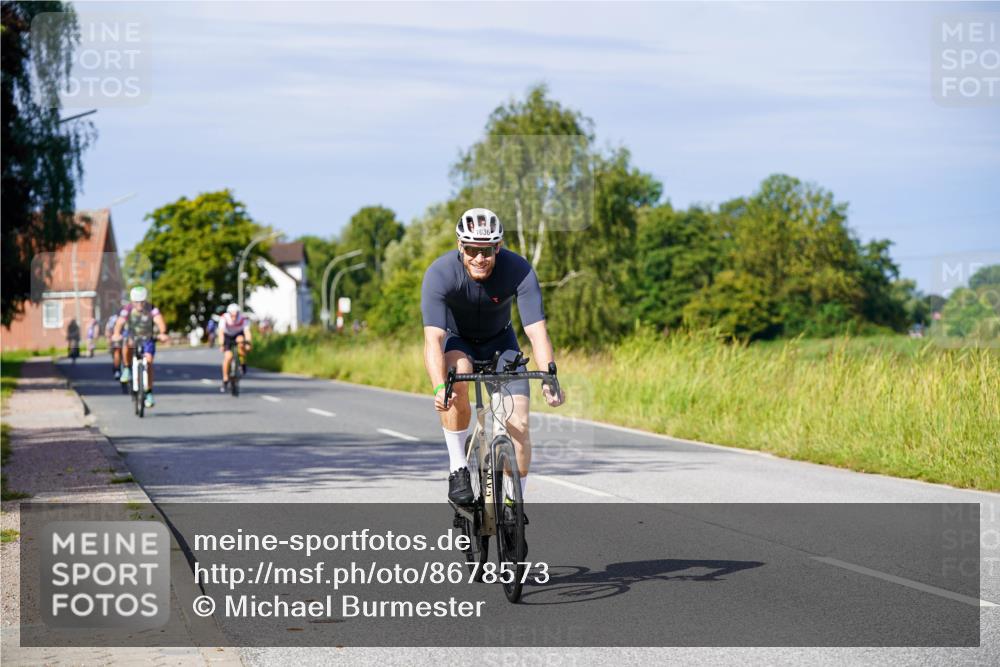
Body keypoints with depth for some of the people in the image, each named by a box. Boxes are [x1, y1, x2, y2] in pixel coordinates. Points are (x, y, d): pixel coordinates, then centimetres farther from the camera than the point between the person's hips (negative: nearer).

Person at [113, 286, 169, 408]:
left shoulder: (152, 309, -18)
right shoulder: (127, 310, -16)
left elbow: (159, 320, -35)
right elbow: (120, 322, -30)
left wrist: (163, 333, -55)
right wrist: (116, 334, -51)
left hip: (147, 340, 0)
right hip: (133, 339, 0)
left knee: (148, 361, -16)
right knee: (128, 345, -35)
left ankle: (149, 393, -5)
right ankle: (127, 369, -13)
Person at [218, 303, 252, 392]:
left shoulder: (243, 319, -28)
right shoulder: (224, 318, -29)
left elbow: (247, 331, -38)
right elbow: (221, 332, -36)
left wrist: (248, 343, -53)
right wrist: (222, 344, -49)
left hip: (239, 335, 0)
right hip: (228, 336, 0)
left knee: (241, 341, -35)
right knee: (228, 357, -18)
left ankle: (243, 364, -16)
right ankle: (225, 380, -5)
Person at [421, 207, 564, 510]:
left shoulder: (519, 271, -29)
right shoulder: (440, 274, -32)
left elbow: (537, 331, -33)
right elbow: (433, 339, -40)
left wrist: (549, 379, -50)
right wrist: (439, 388, -57)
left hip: (499, 341, 2)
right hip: (455, 340, -2)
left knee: (518, 424, -14)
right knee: (457, 377, -36)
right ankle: (458, 469, -21)